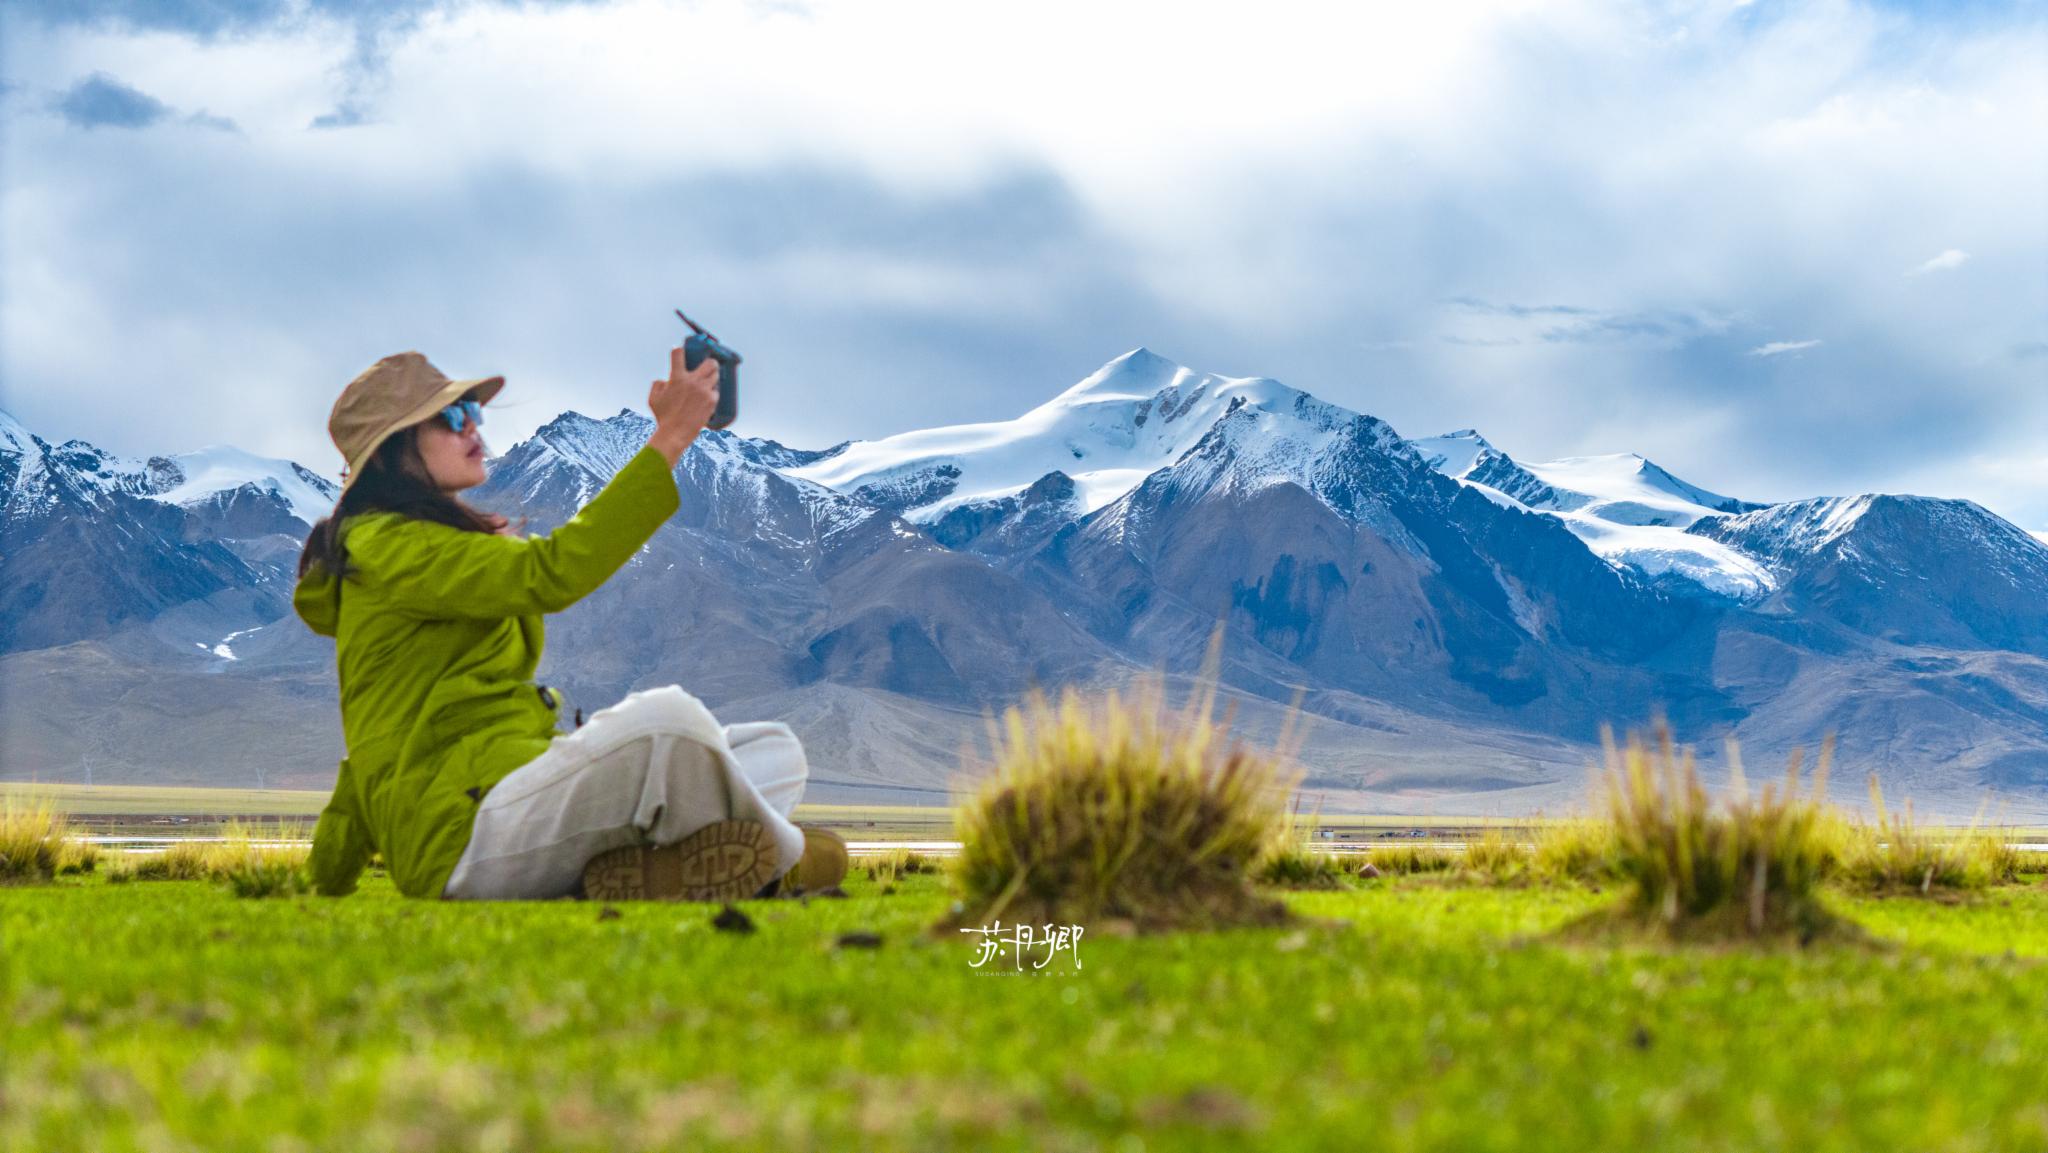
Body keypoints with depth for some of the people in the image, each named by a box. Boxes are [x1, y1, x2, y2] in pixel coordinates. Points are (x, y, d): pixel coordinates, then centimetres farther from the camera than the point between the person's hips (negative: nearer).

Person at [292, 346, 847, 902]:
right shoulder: (388, 547, -5)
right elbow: (551, 573, -21)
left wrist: (330, 881, 32)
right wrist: (670, 438, -19)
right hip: (467, 831, -10)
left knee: (776, 750, 5)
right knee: (666, 715, -34)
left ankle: (628, 868, -18)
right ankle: (779, 859, -9)